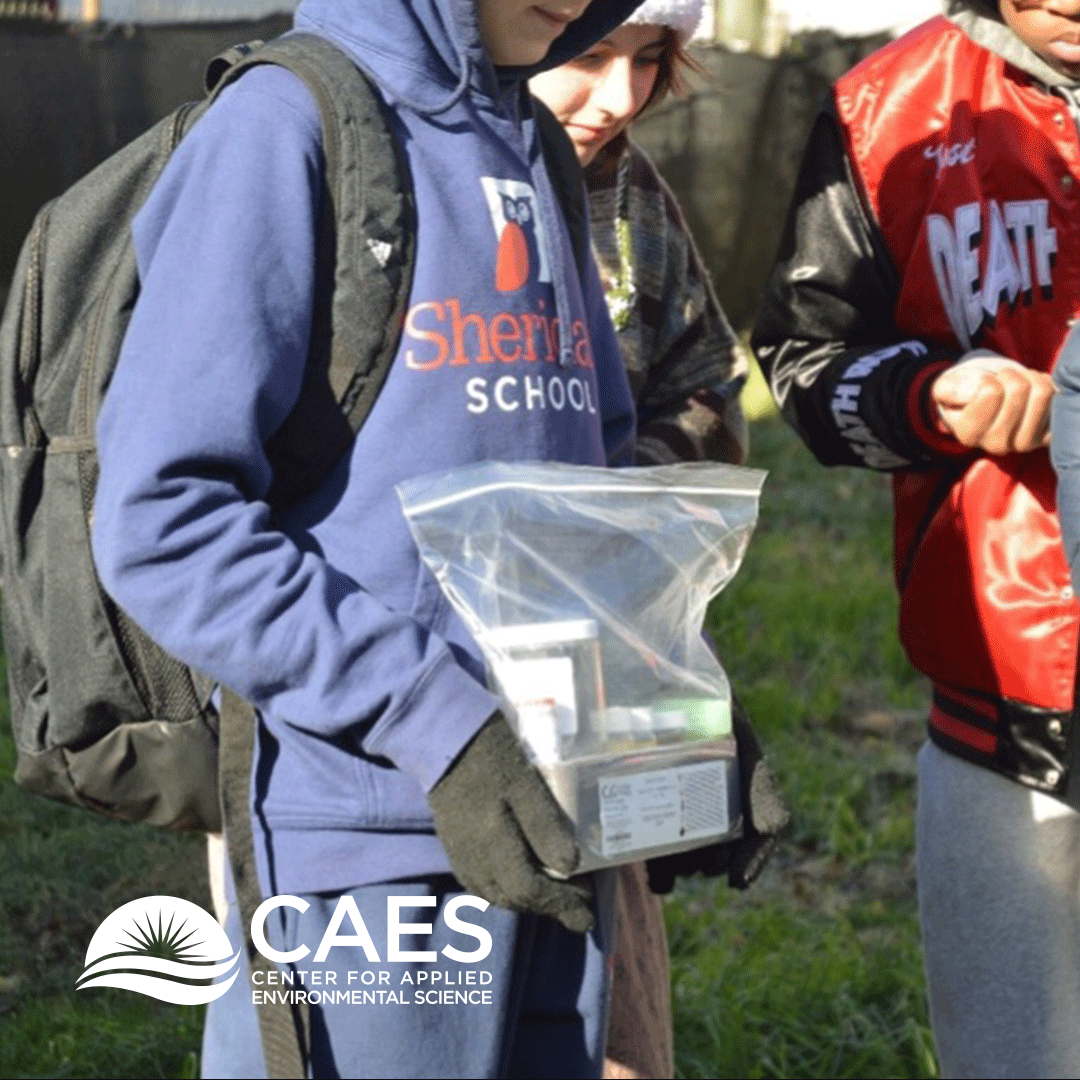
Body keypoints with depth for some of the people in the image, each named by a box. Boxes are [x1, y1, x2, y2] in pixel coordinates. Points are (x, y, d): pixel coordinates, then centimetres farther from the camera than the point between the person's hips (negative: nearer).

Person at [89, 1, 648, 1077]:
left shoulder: (532, 157, 15)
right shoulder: (282, 126, -8)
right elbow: (161, 518, -16)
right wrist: (430, 720, -22)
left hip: (549, 836, 7)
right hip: (372, 856, -7)